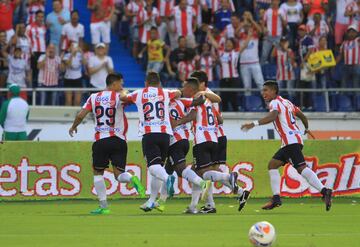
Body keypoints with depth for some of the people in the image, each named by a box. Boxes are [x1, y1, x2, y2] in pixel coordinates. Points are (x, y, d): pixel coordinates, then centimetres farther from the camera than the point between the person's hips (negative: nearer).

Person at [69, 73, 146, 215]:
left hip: (100, 141, 1)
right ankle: (132, 179, -33)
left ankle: (103, 206, 8)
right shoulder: (119, 96, 1)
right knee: (119, 173, 1)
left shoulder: (94, 97, 8)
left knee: (98, 172, 14)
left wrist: (73, 127, 22)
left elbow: (80, 115, 5)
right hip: (118, 140, -1)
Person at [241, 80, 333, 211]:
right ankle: (276, 198, 6)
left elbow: (273, 116, -25)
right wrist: (306, 129, 52)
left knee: (301, 168, -20)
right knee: (272, 164, 13)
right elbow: (302, 115, 33)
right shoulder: (287, 102, 24)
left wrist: (254, 124, -33)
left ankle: (324, 191, -33)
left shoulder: (275, 103, -4)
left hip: (291, 140, -10)